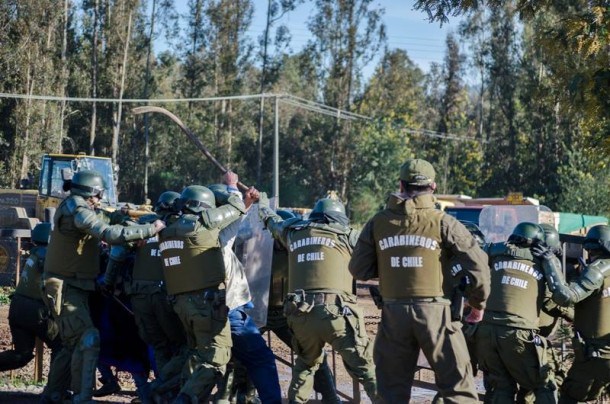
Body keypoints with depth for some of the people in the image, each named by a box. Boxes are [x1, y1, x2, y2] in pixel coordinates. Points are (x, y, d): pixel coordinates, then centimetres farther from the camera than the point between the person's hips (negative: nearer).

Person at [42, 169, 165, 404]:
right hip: (65, 287, -11)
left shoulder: (70, 207, 13)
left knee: (73, 344, 17)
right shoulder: (78, 212, -19)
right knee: (87, 339, -17)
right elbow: (110, 235, -29)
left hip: (74, 288, 11)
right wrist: (150, 229, -24)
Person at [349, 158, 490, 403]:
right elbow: (477, 264, -4)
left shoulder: (378, 223, 4)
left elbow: (359, 270, 6)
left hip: (393, 313, 3)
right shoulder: (442, 222, -3)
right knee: (457, 384, 3)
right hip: (433, 310, -2)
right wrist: (477, 306, 10)